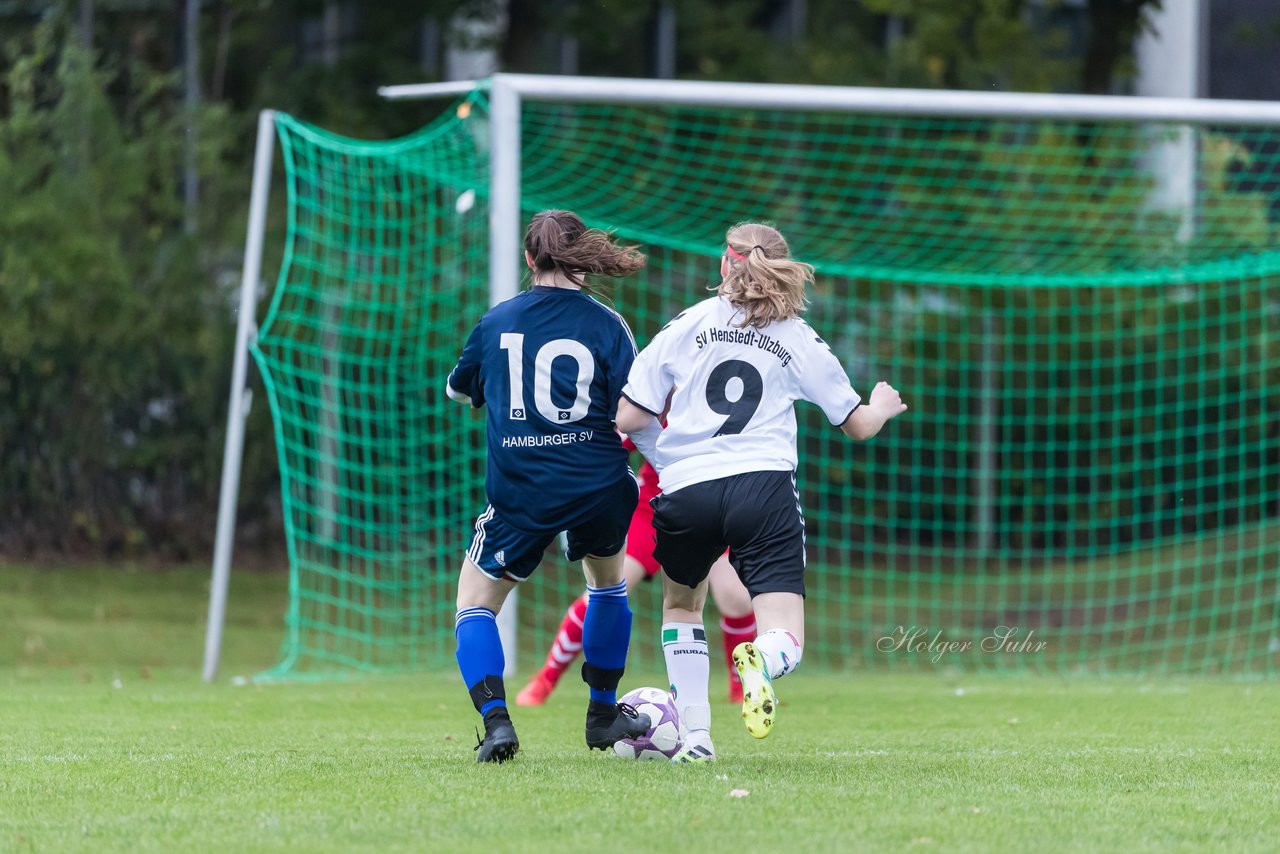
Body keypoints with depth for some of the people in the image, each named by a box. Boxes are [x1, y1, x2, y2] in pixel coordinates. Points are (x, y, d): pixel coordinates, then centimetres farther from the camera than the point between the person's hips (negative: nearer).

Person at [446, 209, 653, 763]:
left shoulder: (496, 322, 4)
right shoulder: (605, 324, -3)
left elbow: (459, 389, 22)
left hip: (519, 492, -1)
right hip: (599, 486, 1)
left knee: (475, 603, 14)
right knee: (607, 580, 31)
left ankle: (496, 720, -9)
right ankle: (604, 715, 36)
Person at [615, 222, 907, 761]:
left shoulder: (685, 327, 9)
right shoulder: (800, 340, 11)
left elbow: (627, 419, 5)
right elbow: (859, 425, 20)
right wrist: (883, 407, 44)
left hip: (686, 491, 1)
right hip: (763, 487, -1)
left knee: (681, 602, 29)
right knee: (785, 644, -1)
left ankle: (693, 734, 17)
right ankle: (760, 661, -39)